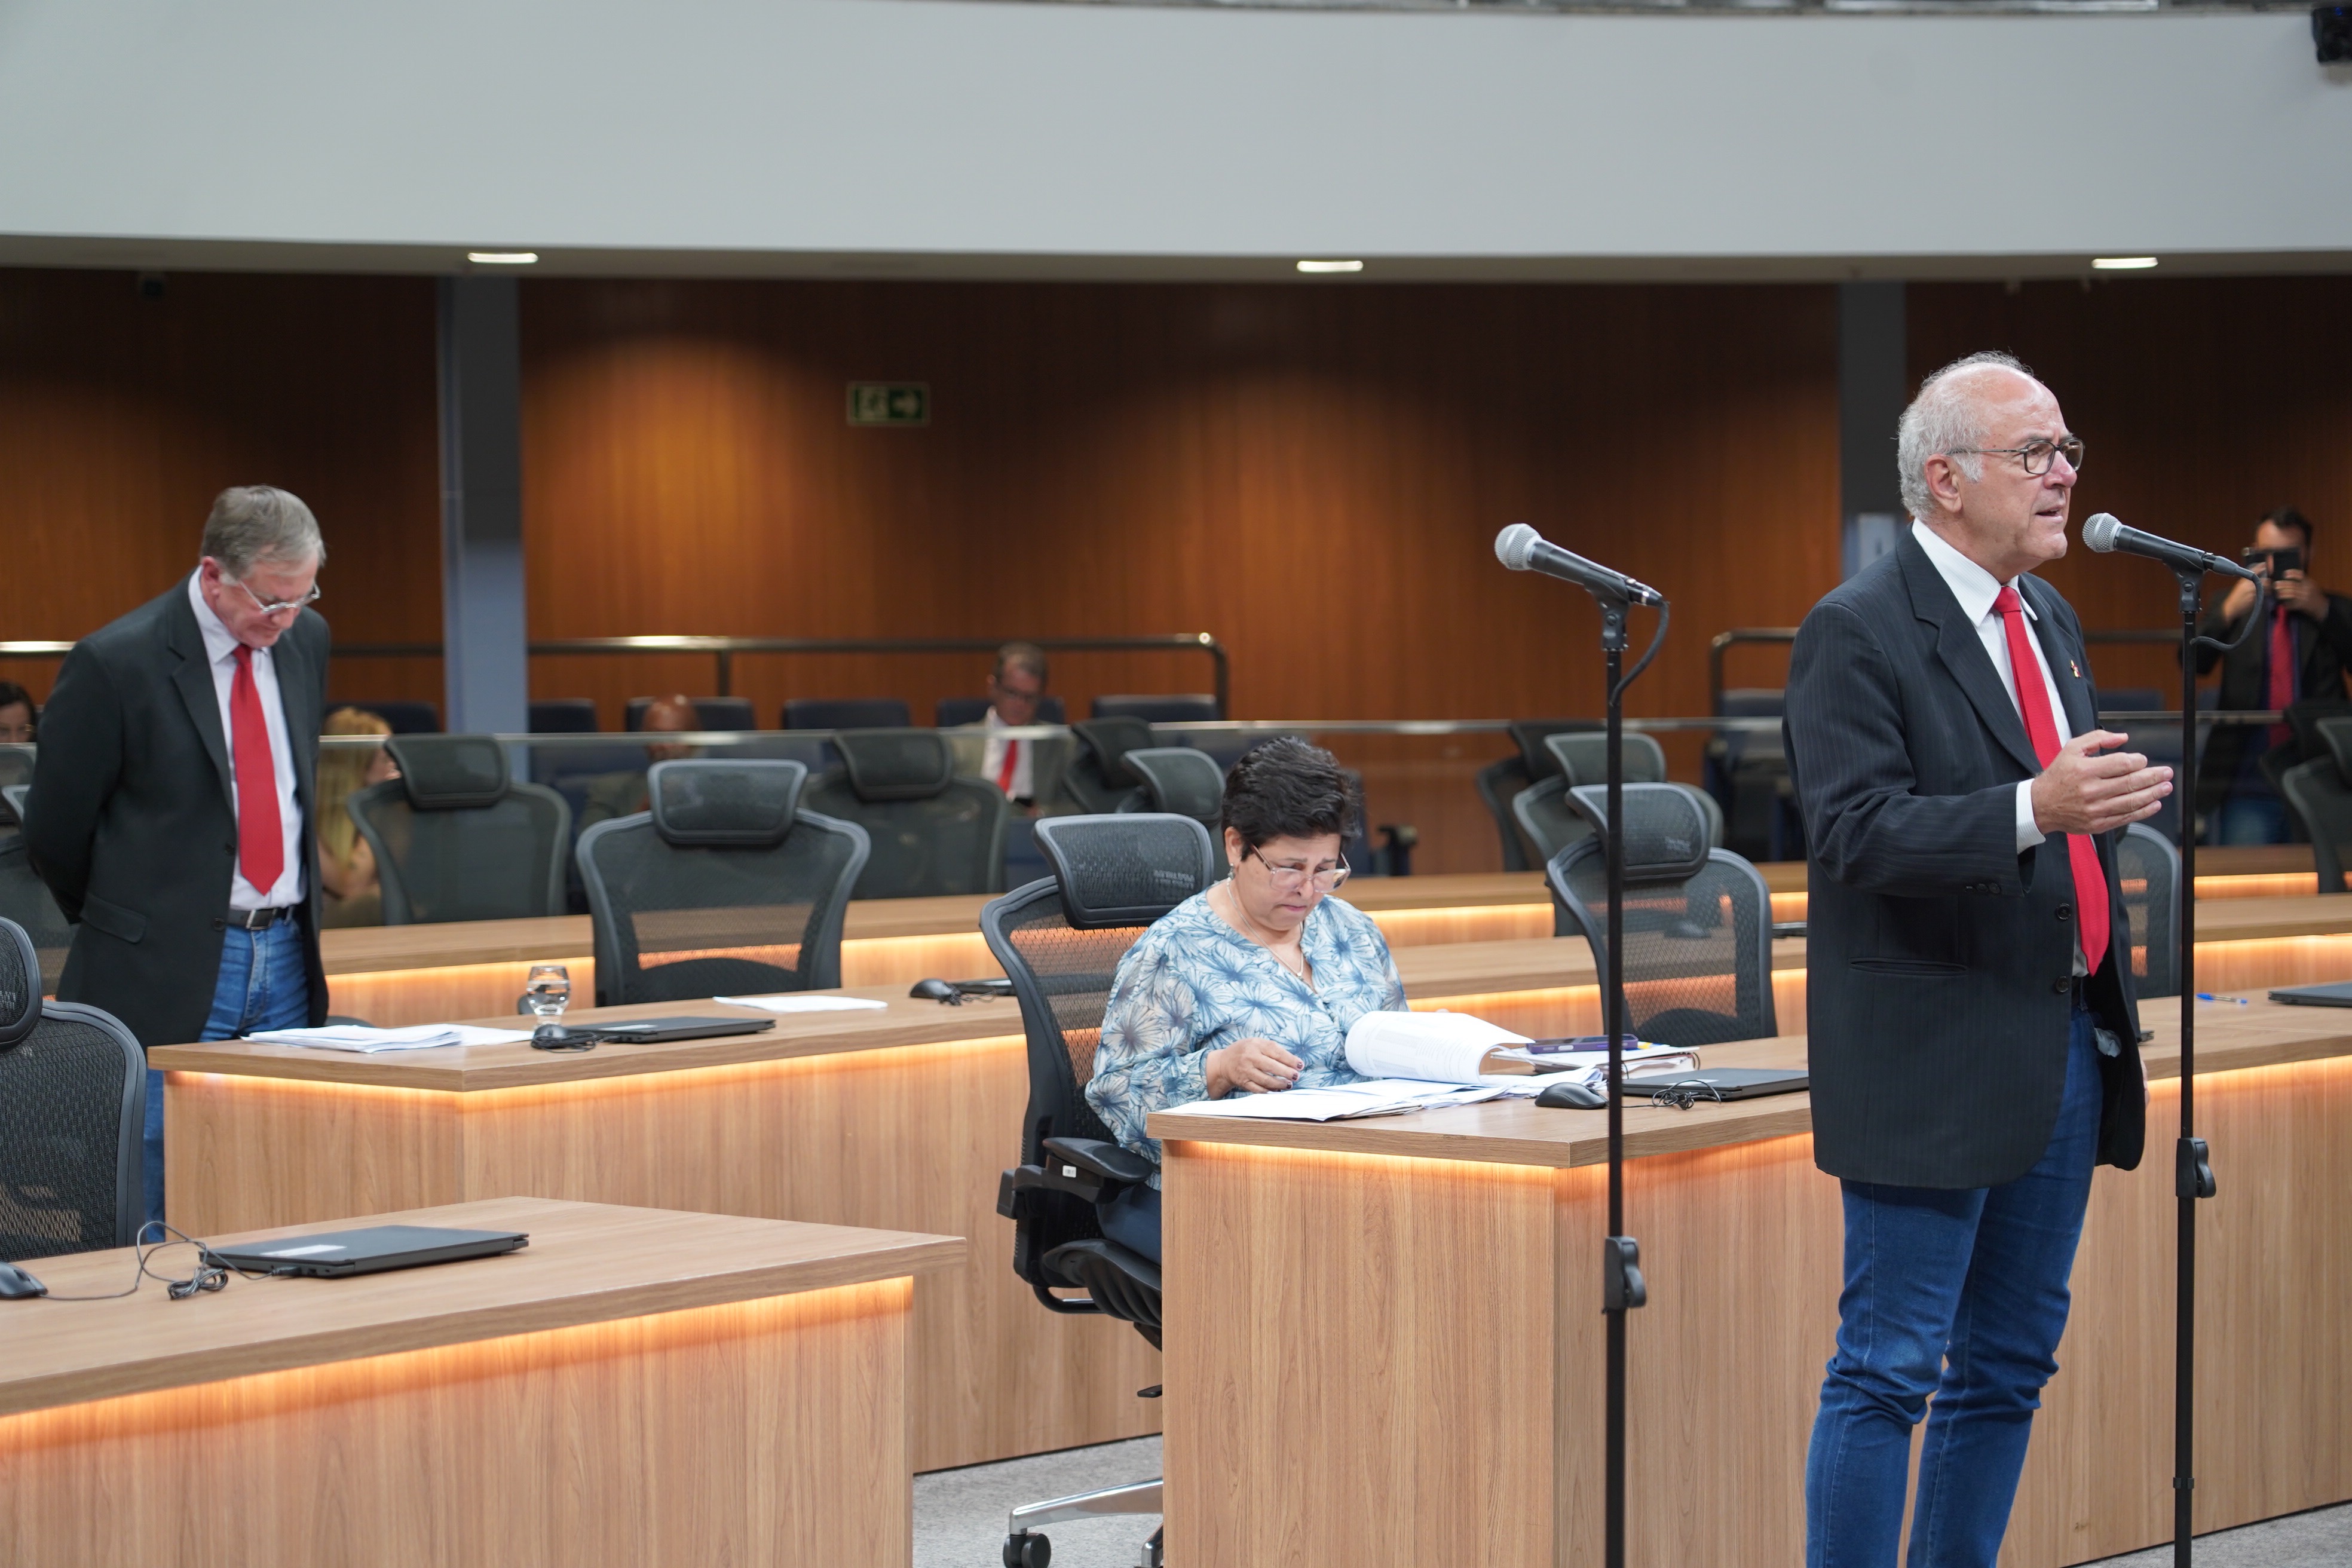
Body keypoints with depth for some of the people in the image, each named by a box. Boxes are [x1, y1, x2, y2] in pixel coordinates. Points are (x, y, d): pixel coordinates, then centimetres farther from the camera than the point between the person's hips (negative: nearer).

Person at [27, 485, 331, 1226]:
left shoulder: (306, 640, 7)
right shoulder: (116, 664, -13)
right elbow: (54, 832, -3)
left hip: (286, 962, 6)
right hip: (164, 973, -6)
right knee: (148, 1225, -4)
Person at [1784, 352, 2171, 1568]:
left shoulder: (2051, 622, 15)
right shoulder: (1857, 632, -11)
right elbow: (1857, 830, -22)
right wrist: (2033, 810, -33)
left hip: (2067, 1046, 8)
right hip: (1935, 1058, -8)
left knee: (2009, 1365, 13)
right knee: (1889, 1368, -5)